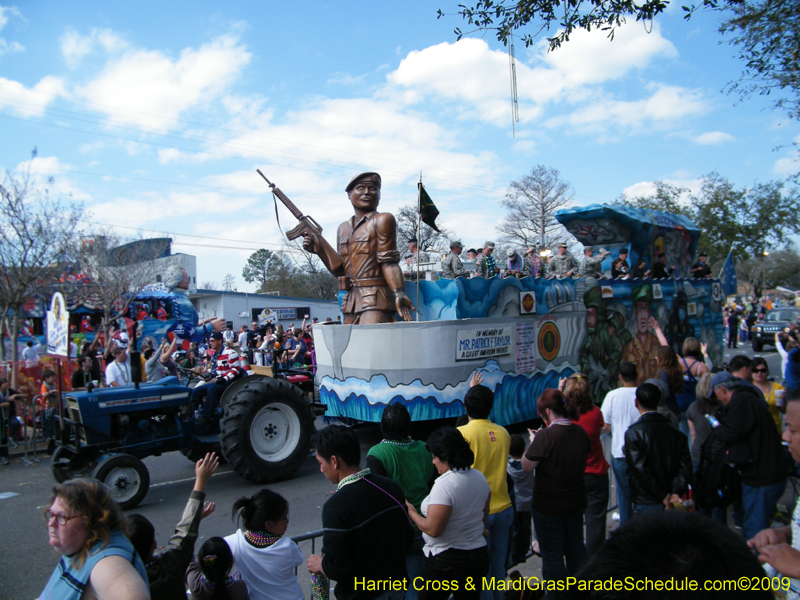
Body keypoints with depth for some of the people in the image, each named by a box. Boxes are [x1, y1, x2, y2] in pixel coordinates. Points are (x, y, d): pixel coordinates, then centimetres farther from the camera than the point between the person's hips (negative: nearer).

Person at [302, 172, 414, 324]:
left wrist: (398, 293, -22)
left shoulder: (382, 220, -1)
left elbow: (389, 262, -9)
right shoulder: (344, 228, 18)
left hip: (375, 301, -7)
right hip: (351, 303, 7)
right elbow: (340, 269, 14)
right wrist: (320, 248, 6)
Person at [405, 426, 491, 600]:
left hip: (446, 561, -7)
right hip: (480, 556, 8)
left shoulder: (444, 485, -22)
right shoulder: (480, 477, 2)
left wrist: (411, 512, -7)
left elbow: (432, 529, -22)